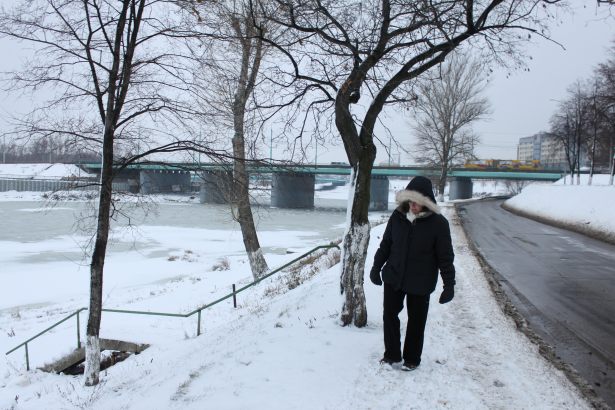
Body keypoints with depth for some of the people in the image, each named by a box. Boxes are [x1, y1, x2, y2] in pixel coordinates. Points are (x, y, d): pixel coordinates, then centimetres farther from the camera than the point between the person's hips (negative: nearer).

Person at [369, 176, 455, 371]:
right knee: (389, 315, 9)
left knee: (416, 321, 11)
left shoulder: (438, 223, -14)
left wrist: (449, 284, -9)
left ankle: (412, 359, 29)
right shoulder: (398, 216, -5)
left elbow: (445, 256, -9)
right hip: (393, 277, 3)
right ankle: (392, 355, 27)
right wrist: (376, 266, 8)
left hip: (420, 283, -3)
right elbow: (385, 244, 7)